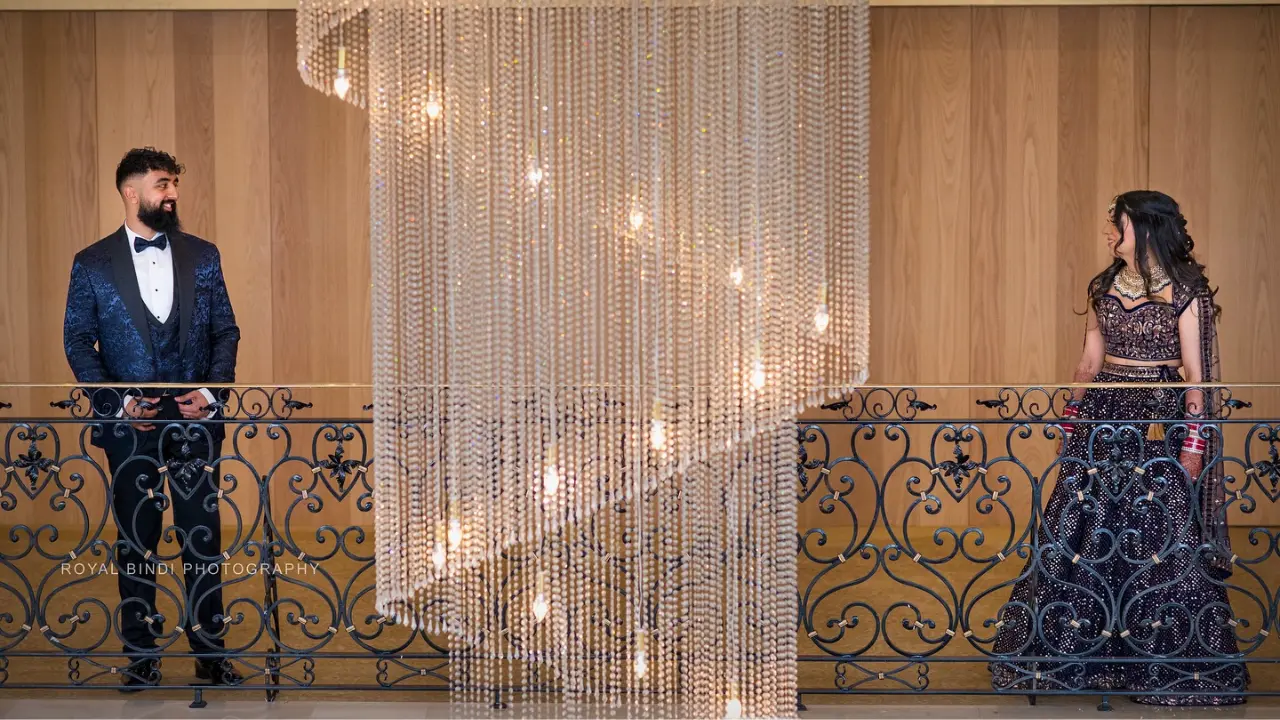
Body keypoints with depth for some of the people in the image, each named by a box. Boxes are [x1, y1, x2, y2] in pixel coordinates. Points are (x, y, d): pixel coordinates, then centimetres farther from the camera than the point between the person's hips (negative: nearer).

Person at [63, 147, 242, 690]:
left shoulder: (202, 256, 7)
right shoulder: (93, 264, 1)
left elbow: (226, 330, 7)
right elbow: (78, 341, 0)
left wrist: (213, 389, -8)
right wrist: (119, 402, -11)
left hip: (196, 418, 1)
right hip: (129, 423, -1)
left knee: (203, 536, 3)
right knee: (135, 540, 6)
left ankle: (210, 651, 12)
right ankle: (142, 656, 15)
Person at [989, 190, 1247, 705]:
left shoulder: (1184, 291, -6)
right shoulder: (1105, 287, 10)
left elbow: (1195, 372, -8)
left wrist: (1193, 443, -13)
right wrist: (1071, 421, 10)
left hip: (1159, 421, -5)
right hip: (1103, 417, 5)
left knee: (1160, 535, -3)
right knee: (1083, 532, 4)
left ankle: (1169, 663, 9)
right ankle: (1079, 652, 14)